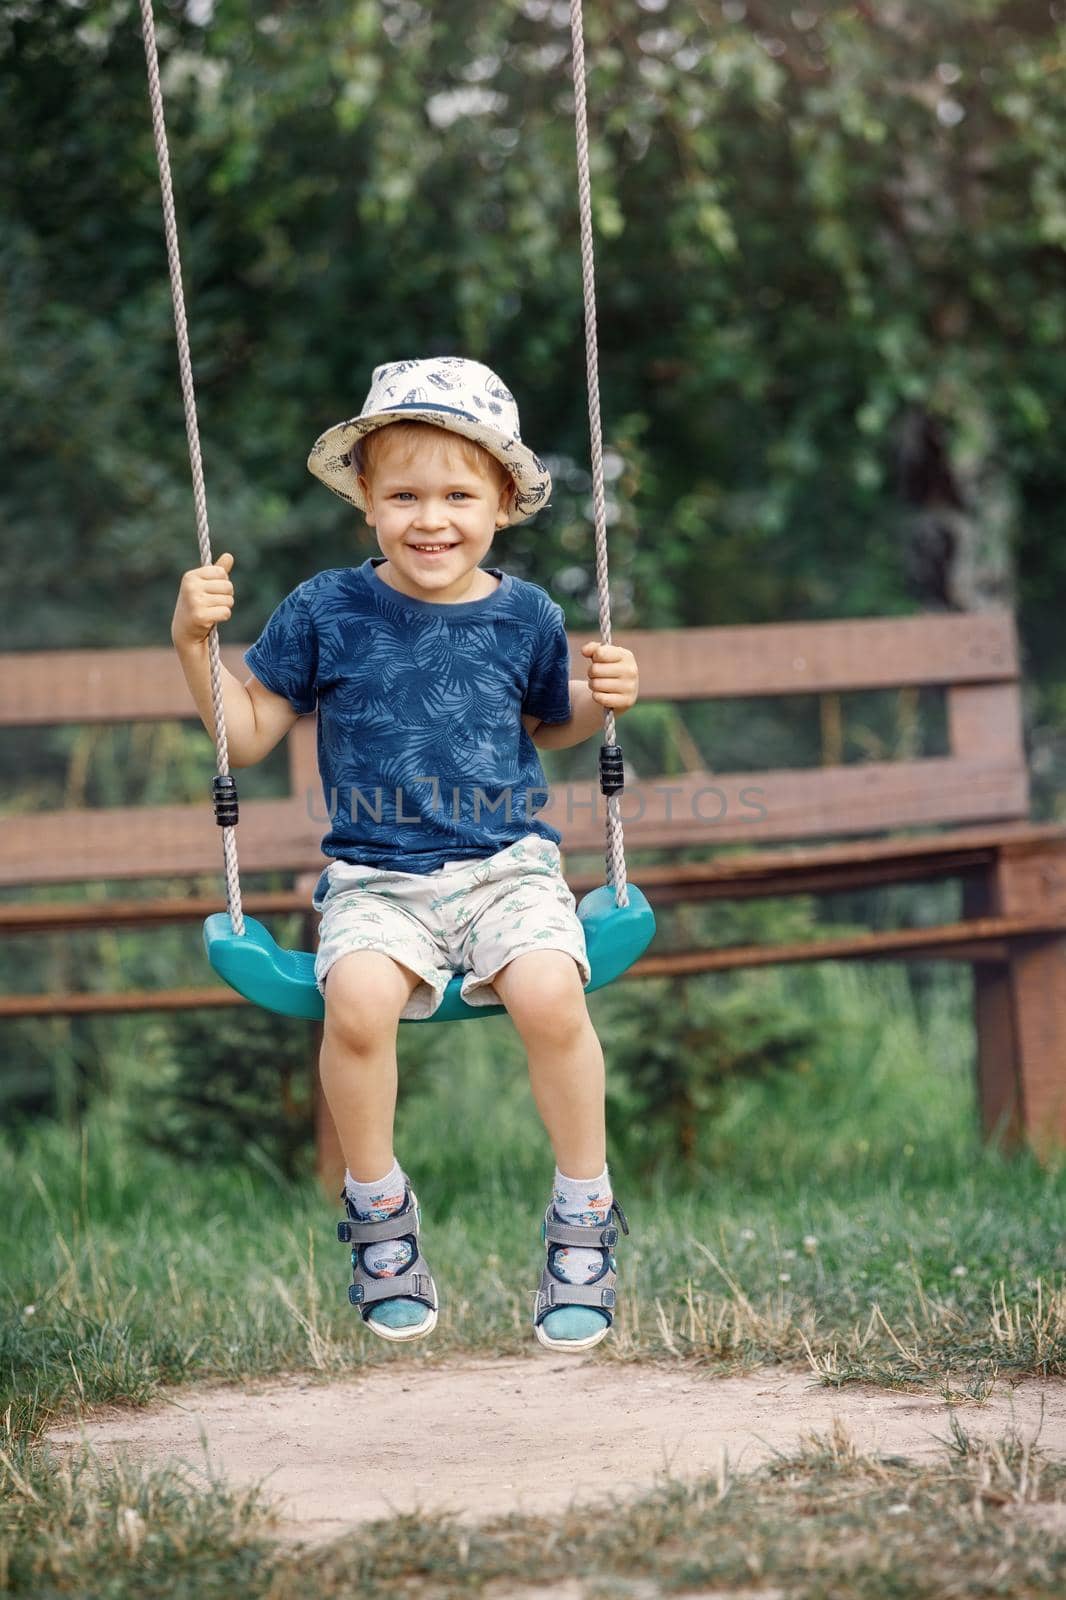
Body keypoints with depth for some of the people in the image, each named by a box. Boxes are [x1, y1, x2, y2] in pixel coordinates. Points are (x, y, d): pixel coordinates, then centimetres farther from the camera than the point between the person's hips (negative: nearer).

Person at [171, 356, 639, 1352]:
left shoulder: (524, 617, 6)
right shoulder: (327, 610, 2)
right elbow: (250, 732, 9)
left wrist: (600, 700, 5)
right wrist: (195, 645, -3)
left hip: (507, 864, 1)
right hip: (376, 876, 0)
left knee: (549, 995, -31)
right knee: (357, 998, -33)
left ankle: (583, 1218, -7)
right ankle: (378, 1214, -6)